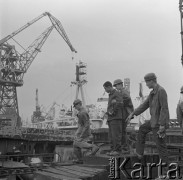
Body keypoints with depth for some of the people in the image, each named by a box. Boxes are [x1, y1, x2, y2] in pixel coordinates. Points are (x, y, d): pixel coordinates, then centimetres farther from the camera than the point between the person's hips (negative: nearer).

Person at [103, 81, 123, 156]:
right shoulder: (110, 95, 20)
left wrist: (113, 112, -17)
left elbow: (119, 103, -23)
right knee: (111, 136, 9)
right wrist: (108, 112, 8)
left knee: (116, 135, -8)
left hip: (116, 118, -9)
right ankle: (113, 149, 14)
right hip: (110, 118, 9)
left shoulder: (117, 94, -7)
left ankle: (117, 150, -5)